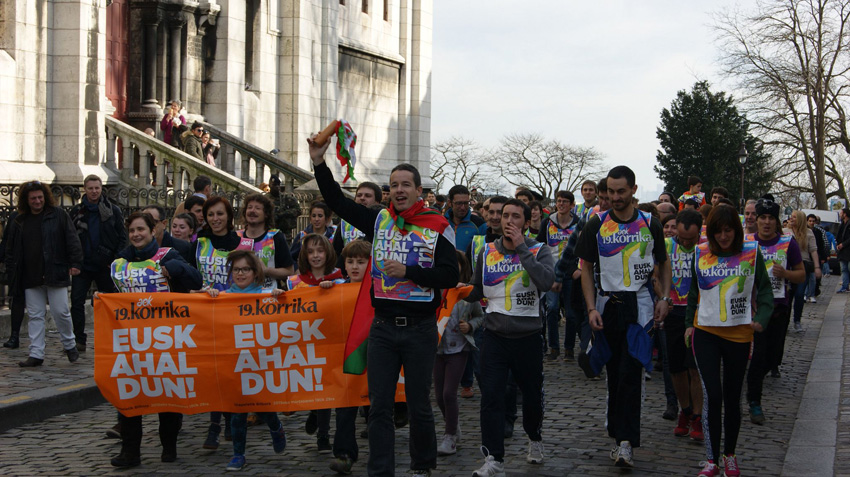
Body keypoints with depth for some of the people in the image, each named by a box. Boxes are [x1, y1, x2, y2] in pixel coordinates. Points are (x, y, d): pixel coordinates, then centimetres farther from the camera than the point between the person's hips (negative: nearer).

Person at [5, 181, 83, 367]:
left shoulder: (58, 215, 1)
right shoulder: (19, 222, 11)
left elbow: (72, 239, -2)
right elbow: (11, 250, 15)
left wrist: (75, 263, -10)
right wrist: (12, 273, 8)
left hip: (56, 275, -3)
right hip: (31, 278, 4)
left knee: (61, 312, -2)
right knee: (35, 316, 4)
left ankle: (70, 345, 20)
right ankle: (36, 354, 7)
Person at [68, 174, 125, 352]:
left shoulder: (113, 211, 2)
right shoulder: (76, 212, 6)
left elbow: (122, 237, 2)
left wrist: (117, 260, -9)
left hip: (105, 265, -1)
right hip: (82, 264, 1)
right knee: (77, 301, -4)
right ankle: (79, 340, 2)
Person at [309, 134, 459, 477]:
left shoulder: (437, 227, -3)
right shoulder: (379, 221, 5)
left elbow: (450, 275, -9)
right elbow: (337, 202, 5)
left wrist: (408, 272, -17)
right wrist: (319, 164, -4)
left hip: (420, 329, -2)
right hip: (383, 328, 2)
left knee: (419, 406, 9)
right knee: (379, 406, 5)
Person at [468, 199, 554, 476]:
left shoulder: (539, 251, -3)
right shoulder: (487, 253, 6)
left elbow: (546, 281, -23)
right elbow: (477, 291, 15)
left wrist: (521, 248, -21)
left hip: (528, 336, -1)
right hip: (495, 336, 1)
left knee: (532, 396, 13)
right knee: (491, 396, -9)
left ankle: (534, 438, 42)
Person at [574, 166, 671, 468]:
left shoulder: (650, 224, 3)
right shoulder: (596, 225, 3)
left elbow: (663, 263, 14)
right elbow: (587, 269, 5)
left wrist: (665, 298, 1)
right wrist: (591, 309, -5)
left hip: (640, 306, -1)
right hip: (607, 305, 2)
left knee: (630, 373, -9)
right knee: (614, 373, 9)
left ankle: (625, 442, -10)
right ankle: (619, 431, 21)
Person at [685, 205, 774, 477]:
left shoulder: (751, 253, 0)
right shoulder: (700, 254, 3)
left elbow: (764, 289, 3)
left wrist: (762, 318, -12)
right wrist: (689, 323, 10)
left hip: (739, 333, 0)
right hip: (705, 332, 0)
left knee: (732, 398, 10)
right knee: (712, 395, -9)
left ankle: (730, 455, 26)